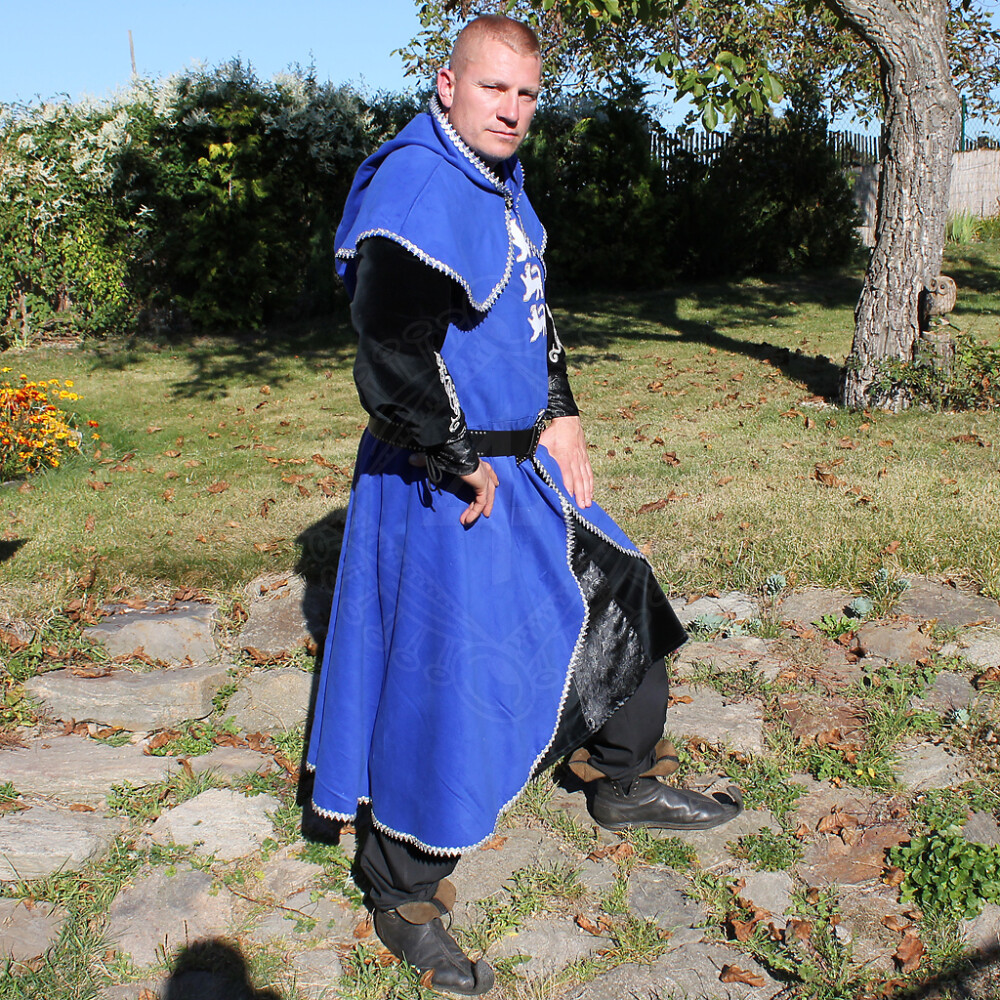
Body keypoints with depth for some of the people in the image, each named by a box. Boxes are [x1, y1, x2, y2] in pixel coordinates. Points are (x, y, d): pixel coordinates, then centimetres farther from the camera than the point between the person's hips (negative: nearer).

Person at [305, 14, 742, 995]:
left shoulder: (500, 179, 11)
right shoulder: (417, 188, -21)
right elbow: (393, 356, -29)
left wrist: (561, 417, 11)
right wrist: (464, 467, -19)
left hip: (520, 462, 10)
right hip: (445, 490, -10)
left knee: (619, 598, 20)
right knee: (443, 687, -1)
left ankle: (626, 781, 43)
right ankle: (404, 901, 21)